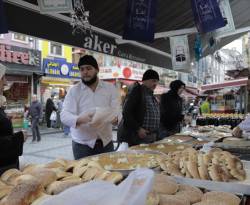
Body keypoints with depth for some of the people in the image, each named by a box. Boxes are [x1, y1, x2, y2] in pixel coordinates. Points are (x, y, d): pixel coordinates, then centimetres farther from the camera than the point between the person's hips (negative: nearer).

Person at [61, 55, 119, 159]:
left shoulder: (110, 88, 5)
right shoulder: (74, 91, -1)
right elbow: (64, 115, -9)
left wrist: (115, 117, -26)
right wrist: (79, 119, -30)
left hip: (106, 142, 2)